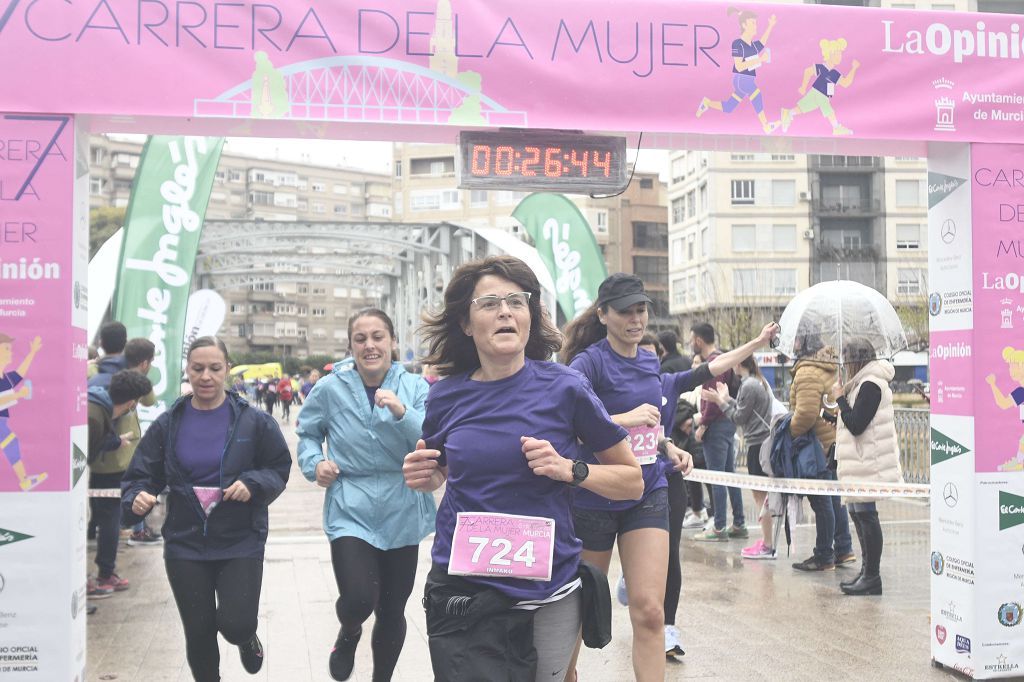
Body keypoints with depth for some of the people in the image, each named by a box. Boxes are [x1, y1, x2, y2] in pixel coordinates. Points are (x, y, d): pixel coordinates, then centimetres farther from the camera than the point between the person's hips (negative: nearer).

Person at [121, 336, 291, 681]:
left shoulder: (253, 421, -5)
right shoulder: (168, 424, 0)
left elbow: (279, 469, 2)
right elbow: (141, 475, 2)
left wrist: (253, 484, -18)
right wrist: (137, 499, -20)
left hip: (241, 541, -2)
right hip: (185, 545, 2)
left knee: (235, 624, -11)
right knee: (198, 633, 8)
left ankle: (247, 638, 28)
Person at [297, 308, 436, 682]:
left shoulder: (414, 387, -3)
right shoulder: (330, 388, -3)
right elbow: (308, 433, 12)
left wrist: (402, 412, -28)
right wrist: (315, 463, -7)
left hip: (401, 512, 2)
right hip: (350, 510, -1)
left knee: (392, 612, 12)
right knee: (358, 600, -19)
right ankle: (349, 633, 19)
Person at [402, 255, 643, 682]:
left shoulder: (564, 388, -6)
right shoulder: (445, 396, 1)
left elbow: (632, 482, 1)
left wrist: (569, 469, -15)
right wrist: (424, 477, -2)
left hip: (548, 592, -1)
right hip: (462, 593, 1)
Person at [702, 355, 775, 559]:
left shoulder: (749, 385, -16)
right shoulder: (758, 381, 13)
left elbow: (739, 418, -12)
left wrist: (720, 401, -6)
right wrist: (727, 398, 17)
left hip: (757, 443, -10)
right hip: (763, 442, 10)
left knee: (760, 495, -5)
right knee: (761, 495, 15)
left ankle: (767, 546, -1)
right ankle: (766, 540, 20)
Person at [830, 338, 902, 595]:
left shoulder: (870, 385, -15)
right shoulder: (865, 383, 17)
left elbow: (856, 425, -19)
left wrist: (840, 398, -9)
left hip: (868, 463, -10)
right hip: (861, 462, 10)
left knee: (866, 514, -7)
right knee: (858, 513, 14)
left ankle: (872, 576, -2)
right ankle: (867, 572, 22)